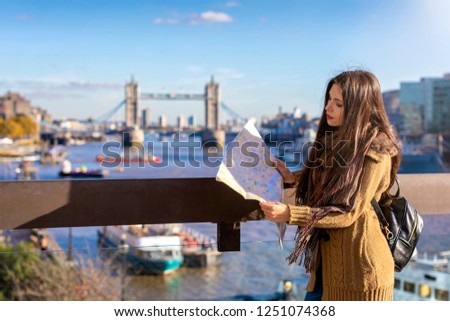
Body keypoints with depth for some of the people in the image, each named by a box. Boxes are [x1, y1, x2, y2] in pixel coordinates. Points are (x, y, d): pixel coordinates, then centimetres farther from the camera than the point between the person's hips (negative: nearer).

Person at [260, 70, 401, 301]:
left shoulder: (375, 153, -17)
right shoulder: (336, 139, 8)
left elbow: (347, 213, -21)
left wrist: (289, 214, -29)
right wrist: (293, 178, 4)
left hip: (359, 268, -8)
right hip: (328, 261, 8)